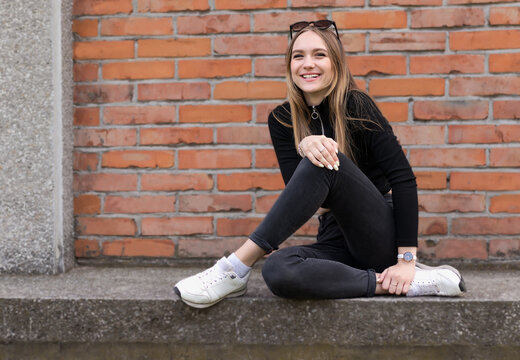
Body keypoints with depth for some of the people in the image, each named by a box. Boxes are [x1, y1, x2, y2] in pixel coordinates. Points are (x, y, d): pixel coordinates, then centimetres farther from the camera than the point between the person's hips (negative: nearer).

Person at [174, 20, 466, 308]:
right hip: (336, 240, 4)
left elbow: (403, 177, -14)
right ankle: (402, 283, -23)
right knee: (278, 270, -31)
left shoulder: (356, 105, -9)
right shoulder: (282, 120, 5)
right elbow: (297, 190, -6)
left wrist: (407, 259, -20)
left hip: (383, 238, -4)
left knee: (326, 164, -29)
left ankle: (236, 270, -26)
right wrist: (304, 146, -28)